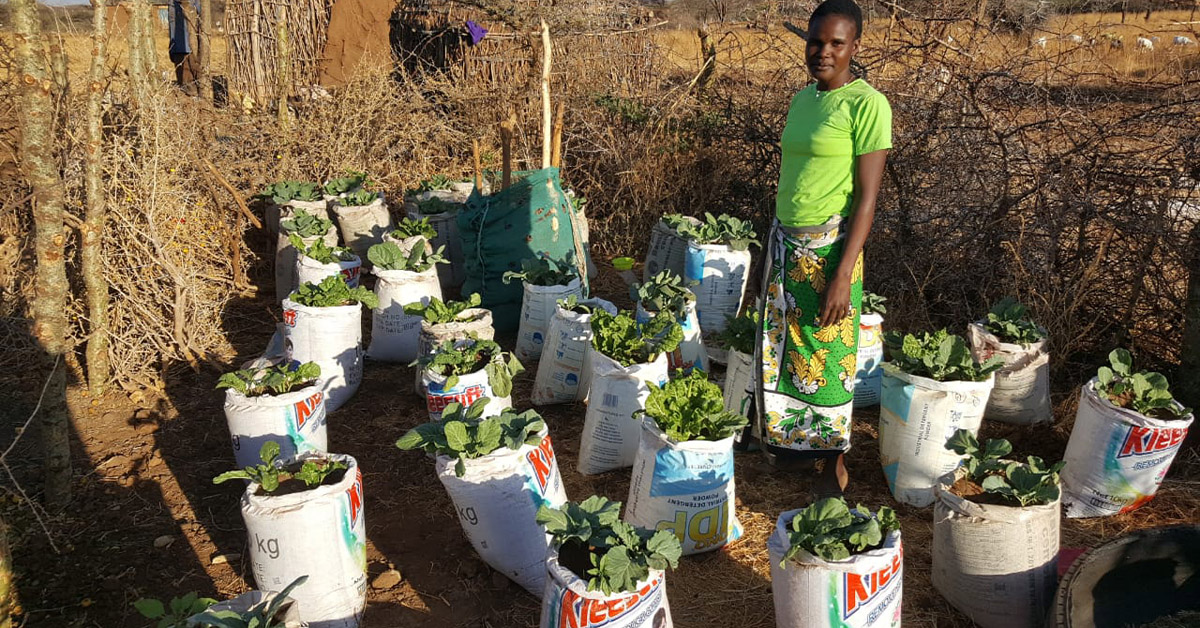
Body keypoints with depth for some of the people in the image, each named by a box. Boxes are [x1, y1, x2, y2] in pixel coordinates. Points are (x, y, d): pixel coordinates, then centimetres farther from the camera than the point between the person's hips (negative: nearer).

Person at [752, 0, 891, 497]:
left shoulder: (866, 104, -12)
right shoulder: (801, 100, 10)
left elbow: (867, 196, -15)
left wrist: (843, 275, -20)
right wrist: (776, 248, 16)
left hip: (829, 247, -7)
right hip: (786, 244, 7)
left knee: (827, 357, 3)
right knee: (783, 349, 15)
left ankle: (835, 467, 19)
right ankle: (793, 442, 34)